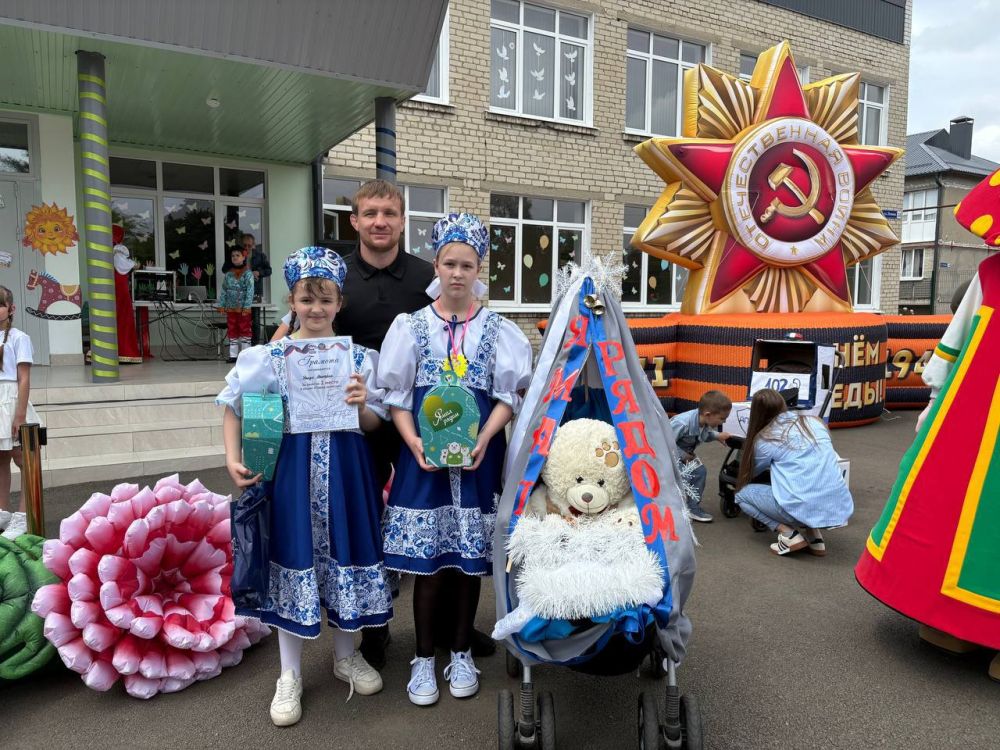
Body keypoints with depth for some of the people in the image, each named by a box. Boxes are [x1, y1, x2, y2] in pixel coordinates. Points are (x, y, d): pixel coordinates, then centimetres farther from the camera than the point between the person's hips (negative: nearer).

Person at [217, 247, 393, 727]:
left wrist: (361, 405, -18)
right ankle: (290, 676, 25)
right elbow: (234, 406, 5)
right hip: (291, 467, -1)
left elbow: (374, 426, 2)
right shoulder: (270, 356, -2)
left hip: (344, 469, 1)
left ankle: (346, 656, 35)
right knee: (293, 559, 6)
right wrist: (233, 458, -4)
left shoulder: (359, 357, 0)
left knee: (343, 555, 12)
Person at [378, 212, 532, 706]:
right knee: (427, 555, 2)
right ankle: (424, 657, 20)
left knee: (470, 554, 7)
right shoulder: (411, 326, 3)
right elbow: (396, 395, 2)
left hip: (479, 452, 1)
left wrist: (483, 439, -14)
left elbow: (507, 396, 1)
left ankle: (461, 653, 26)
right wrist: (414, 442, -13)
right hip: (425, 452, 0)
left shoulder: (497, 329, 3)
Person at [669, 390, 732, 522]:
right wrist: (682, 455, -24)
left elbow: (705, 435, 10)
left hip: (686, 453, 8)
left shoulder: (707, 423, -14)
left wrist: (717, 436, -10)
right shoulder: (682, 423, -40)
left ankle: (693, 507, 10)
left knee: (700, 471, -2)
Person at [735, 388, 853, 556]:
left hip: (803, 508, -5)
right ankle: (814, 536, 18)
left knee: (743, 494, 16)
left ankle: (789, 535, 1)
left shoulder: (765, 438, 2)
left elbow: (754, 471, 22)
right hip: (840, 508, 6)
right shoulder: (815, 422, 14)